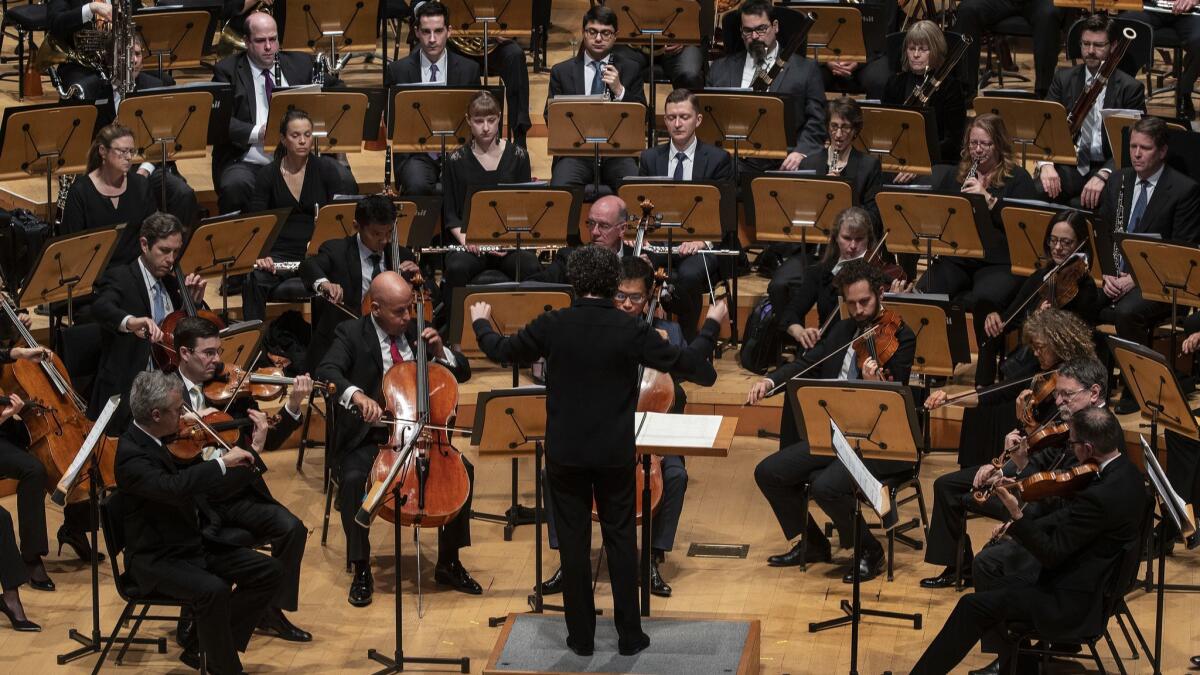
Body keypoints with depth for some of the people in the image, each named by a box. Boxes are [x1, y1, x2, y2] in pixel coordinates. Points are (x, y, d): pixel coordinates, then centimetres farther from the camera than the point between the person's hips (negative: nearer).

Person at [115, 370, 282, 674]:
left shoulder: (163, 440, 4)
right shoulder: (131, 455, -22)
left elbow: (202, 485, 16)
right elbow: (173, 486, -41)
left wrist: (251, 452, 10)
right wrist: (223, 462, -32)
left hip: (195, 543, 9)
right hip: (157, 559, -9)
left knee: (269, 572, 0)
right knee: (213, 590, -35)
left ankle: (204, 649, 6)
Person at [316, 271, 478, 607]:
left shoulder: (417, 332, 6)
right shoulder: (351, 334, -6)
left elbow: (463, 373, 12)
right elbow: (326, 371, -25)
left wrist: (440, 351, -10)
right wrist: (357, 394, -45)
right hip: (368, 437, -4)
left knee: (462, 469, -19)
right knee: (353, 479, -33)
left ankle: (449, 563, -5)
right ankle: (361, 571, -17)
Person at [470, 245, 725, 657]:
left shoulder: (553, 326, -9)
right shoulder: (630, 330, -11)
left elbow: (501, 351, 6)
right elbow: (687, 364, -6)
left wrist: (481, 323, 27)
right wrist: (712, 325, 11)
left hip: (565, 454, 0)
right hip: (615, 454, 0)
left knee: (573, 543, 8)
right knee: (621, 540, 9)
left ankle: (581, 637, 13)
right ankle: (630, 636, 13)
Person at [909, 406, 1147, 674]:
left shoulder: (1101, 496, -29)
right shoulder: (1126, 471, 1)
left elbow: (1052, 555, -22)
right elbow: (1071, 517, 10)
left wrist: (1017, 516, -21)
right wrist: (1020, 523, 2)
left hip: (1074, 603, -10)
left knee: (973, 606, -4)